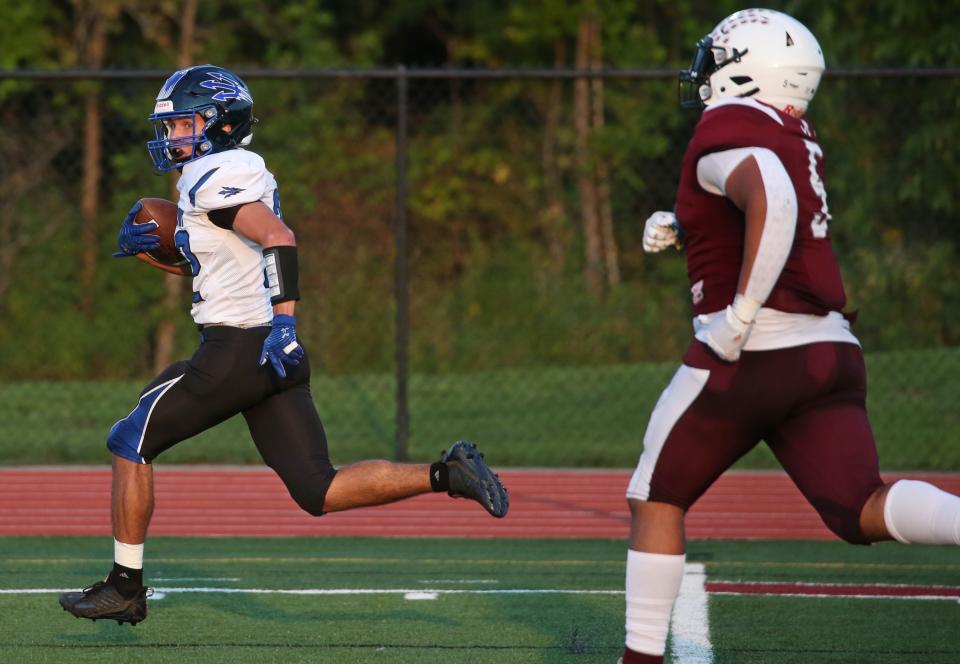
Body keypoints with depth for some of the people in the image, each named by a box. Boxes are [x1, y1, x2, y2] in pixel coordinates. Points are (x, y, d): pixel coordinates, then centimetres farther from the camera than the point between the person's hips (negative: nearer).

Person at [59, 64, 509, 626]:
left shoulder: (214, 178, -11)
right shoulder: (241, 172, 18)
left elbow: (278, 238, -25)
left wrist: (284, 319, -32)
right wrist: (158, 243, 20)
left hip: (239, 350, -9)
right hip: (271, 354, 9)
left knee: (131, 443, 4)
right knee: (319, 492, 6)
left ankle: (126, 587, 7)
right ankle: (446, 475, -6)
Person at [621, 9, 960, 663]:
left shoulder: (727, 132, -8)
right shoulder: (795, 137, 19)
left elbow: (771, 203, -29)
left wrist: (740, 313, -25)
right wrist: (679, 229, 21)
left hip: (750, 356, -7)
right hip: (831, 351, 7)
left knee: (656, 502, 11)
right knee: (863, 511, -6)